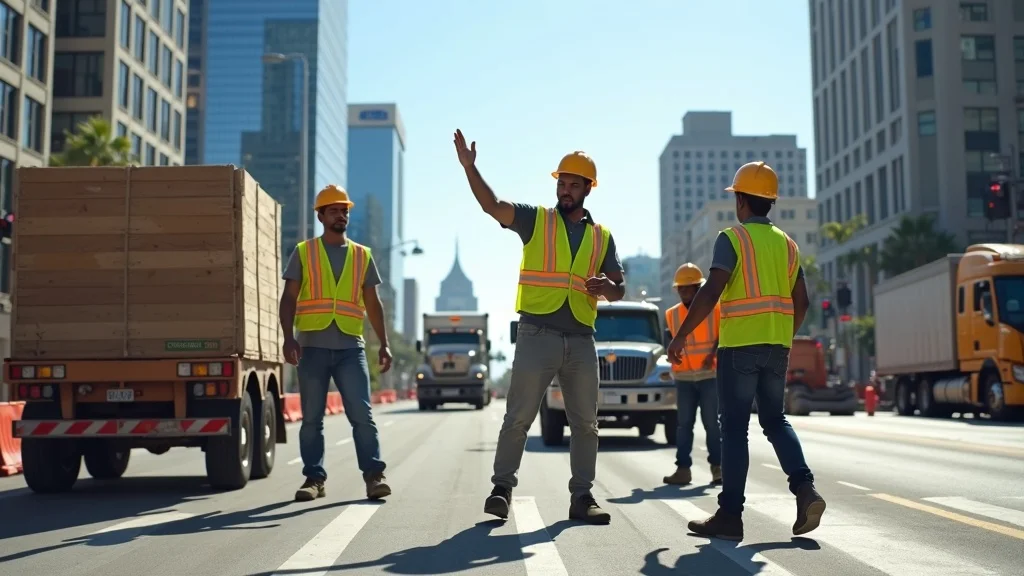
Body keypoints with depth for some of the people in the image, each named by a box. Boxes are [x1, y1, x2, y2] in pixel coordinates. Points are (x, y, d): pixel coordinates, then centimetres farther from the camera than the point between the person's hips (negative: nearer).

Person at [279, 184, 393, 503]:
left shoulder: (362, 255, 13)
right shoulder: (303, 253, 8)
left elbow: (372, 303, 13)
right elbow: (289, 299, 2)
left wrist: (384, 344, 6)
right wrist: (289, 337, -12)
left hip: (350, 346, 1)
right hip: (312, 346, 0)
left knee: (362, 413, -6)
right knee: (311, 417, 4)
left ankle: (374, 475, -3)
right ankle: (314, 478, 12)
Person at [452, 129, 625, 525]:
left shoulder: (602, 237, 14)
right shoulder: (535, 220, 5)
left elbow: (619, 288, 15)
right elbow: (493, 206, -11)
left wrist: (606, 287, -9)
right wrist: (469, 167, -25)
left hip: (581, 340, 4)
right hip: (537, 335, -3)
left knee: (585, 423, 6)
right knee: (518, 417, -4)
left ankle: (582, 497, 14)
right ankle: (502, 488, 5)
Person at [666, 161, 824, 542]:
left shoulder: (732, 238, -5)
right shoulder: (786, 243, 14)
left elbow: (711, 291, -15)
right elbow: (801, 301, 14)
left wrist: (681, 336, -10)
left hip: (740, 345, -6)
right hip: (777, 346, 6)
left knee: (734, 428, -1)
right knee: (775, 420, 17)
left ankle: (730, 515, 0)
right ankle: (805, 488, -2)